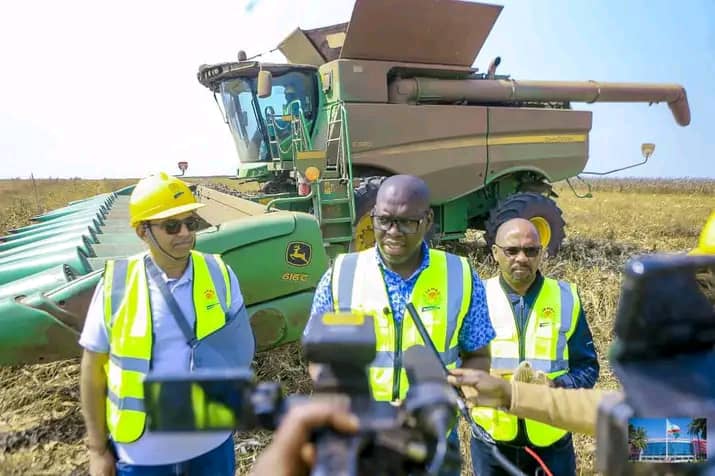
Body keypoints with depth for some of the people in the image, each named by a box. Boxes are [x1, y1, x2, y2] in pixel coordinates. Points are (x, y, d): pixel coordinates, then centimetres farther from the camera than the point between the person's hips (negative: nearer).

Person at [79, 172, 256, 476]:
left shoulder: (220, 274, -8)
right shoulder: (116, 285, -12)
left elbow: (241, 349, -1)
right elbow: (93, 370, -4)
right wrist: (98, 449, 0)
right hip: (141, 452, -1)